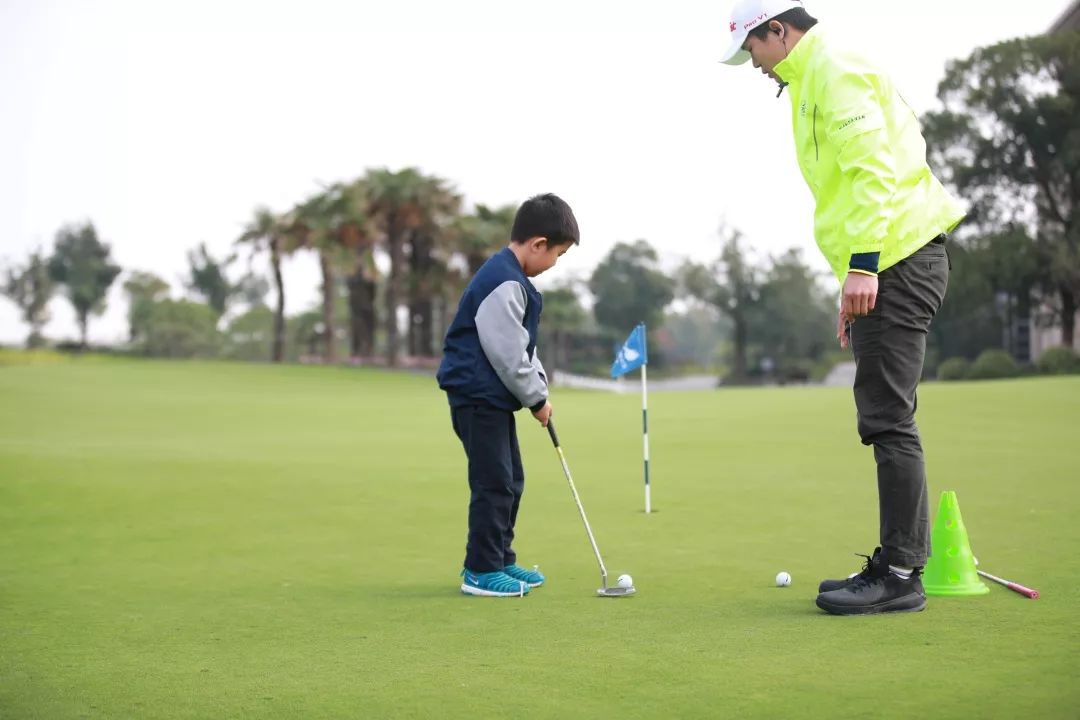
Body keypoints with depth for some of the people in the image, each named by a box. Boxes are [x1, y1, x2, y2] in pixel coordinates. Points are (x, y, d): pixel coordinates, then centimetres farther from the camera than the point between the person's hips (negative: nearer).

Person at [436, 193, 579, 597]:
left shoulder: (509, 277, 13)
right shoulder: (504, 284, -21)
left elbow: (522, 347, 19)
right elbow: (509, 355, -21)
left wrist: (539, 388, 9)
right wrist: (537, 398, -9)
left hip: (492, 396, 11)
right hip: (479, 395, -11)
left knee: (510, 481, 15)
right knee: (494, 482, -6)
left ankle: (500, 560, 24)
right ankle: (481, 571, 2)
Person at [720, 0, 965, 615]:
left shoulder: (835, 71, -7)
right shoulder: (814, 80, 25)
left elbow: (874, 168, -20)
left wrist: (863, 263, -25)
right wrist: (853, 286, 25)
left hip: (898, 259, -11)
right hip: (887, 265, 11)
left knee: (888, 419, -9)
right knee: (885, 420, 10)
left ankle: (901, 573, -5)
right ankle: (898, 565, 16)